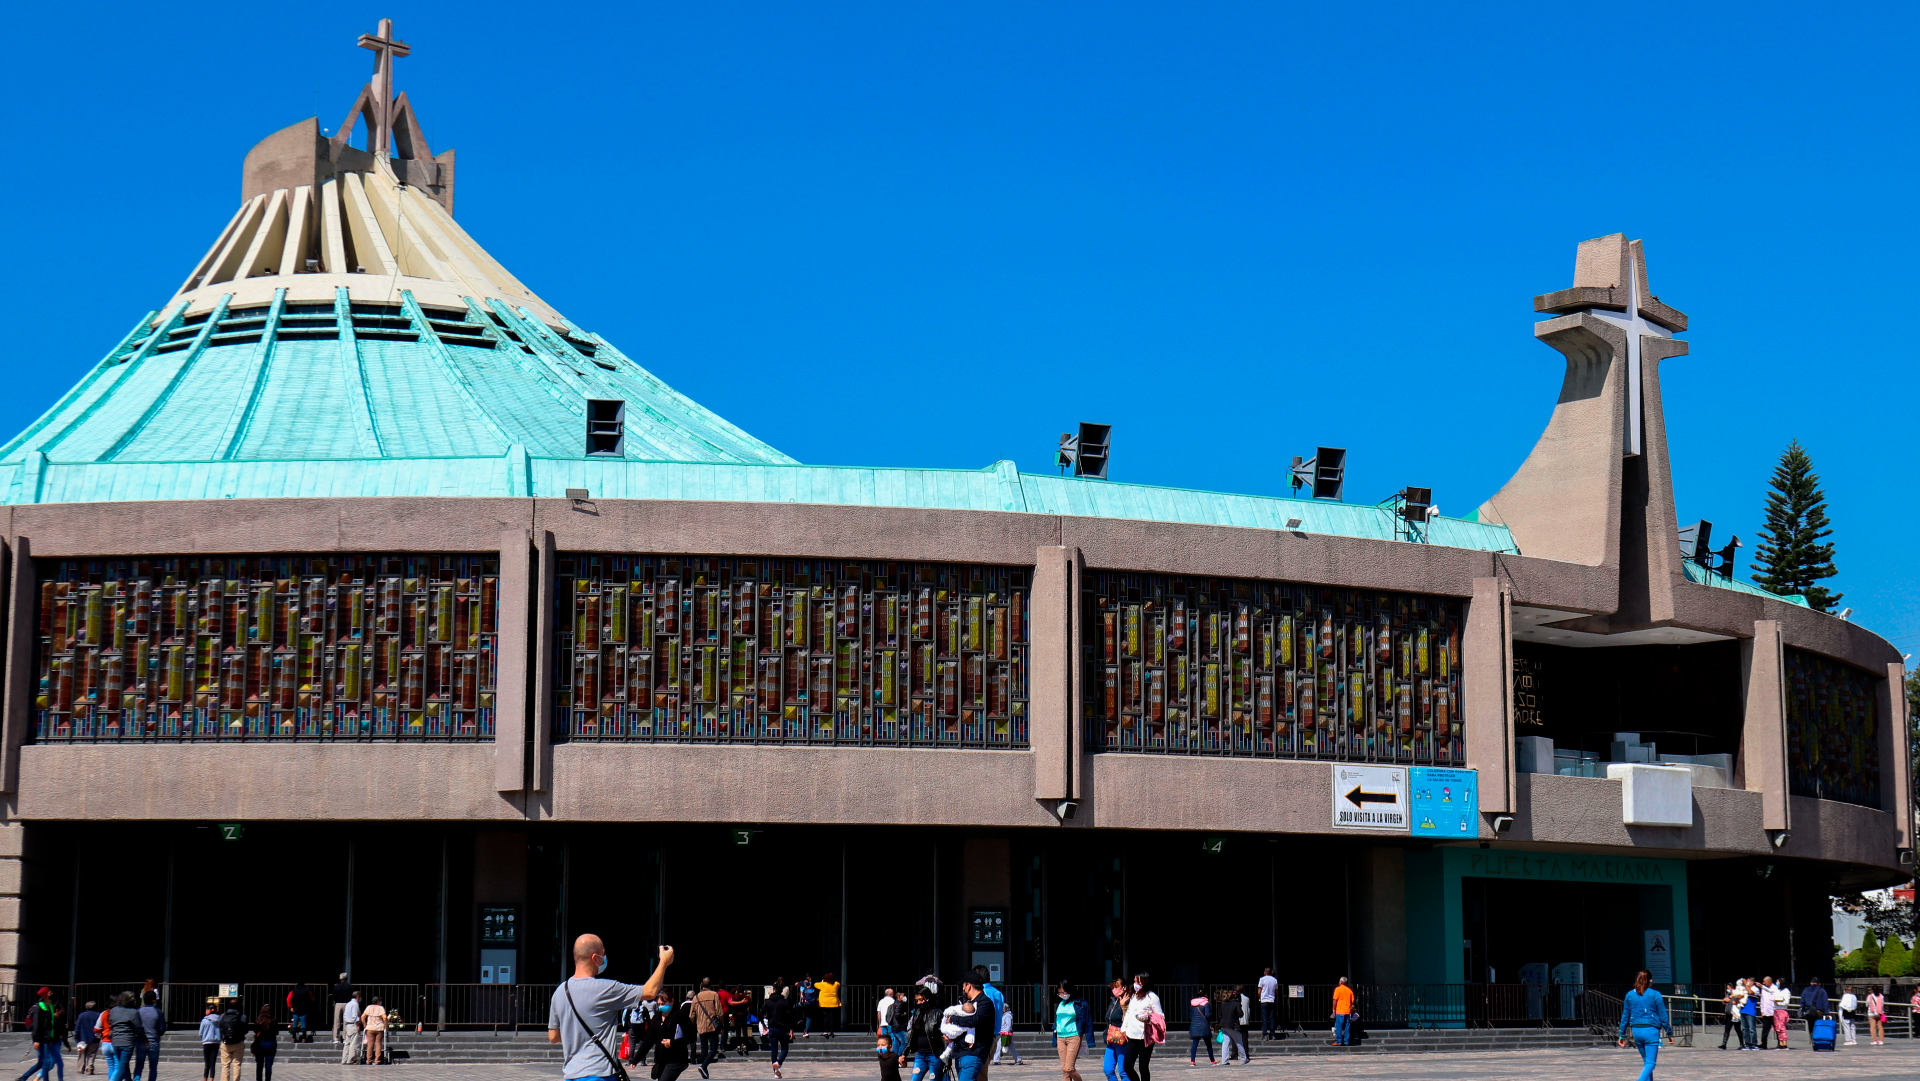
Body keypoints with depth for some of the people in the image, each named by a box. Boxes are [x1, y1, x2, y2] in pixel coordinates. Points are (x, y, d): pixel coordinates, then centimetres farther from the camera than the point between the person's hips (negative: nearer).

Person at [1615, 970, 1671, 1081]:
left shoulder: (1630, 995, 6)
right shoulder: (1655, 995, -5)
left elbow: (1625, 1016, 9)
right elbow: (1663, 1016, -1)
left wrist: (1622, 1035, 16)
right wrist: (1669, 1033, 9)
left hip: (1636, 1031, 5)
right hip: (1651, 1031, -5)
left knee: (1646, 1061, 19)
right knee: (1650, 1063, -6)